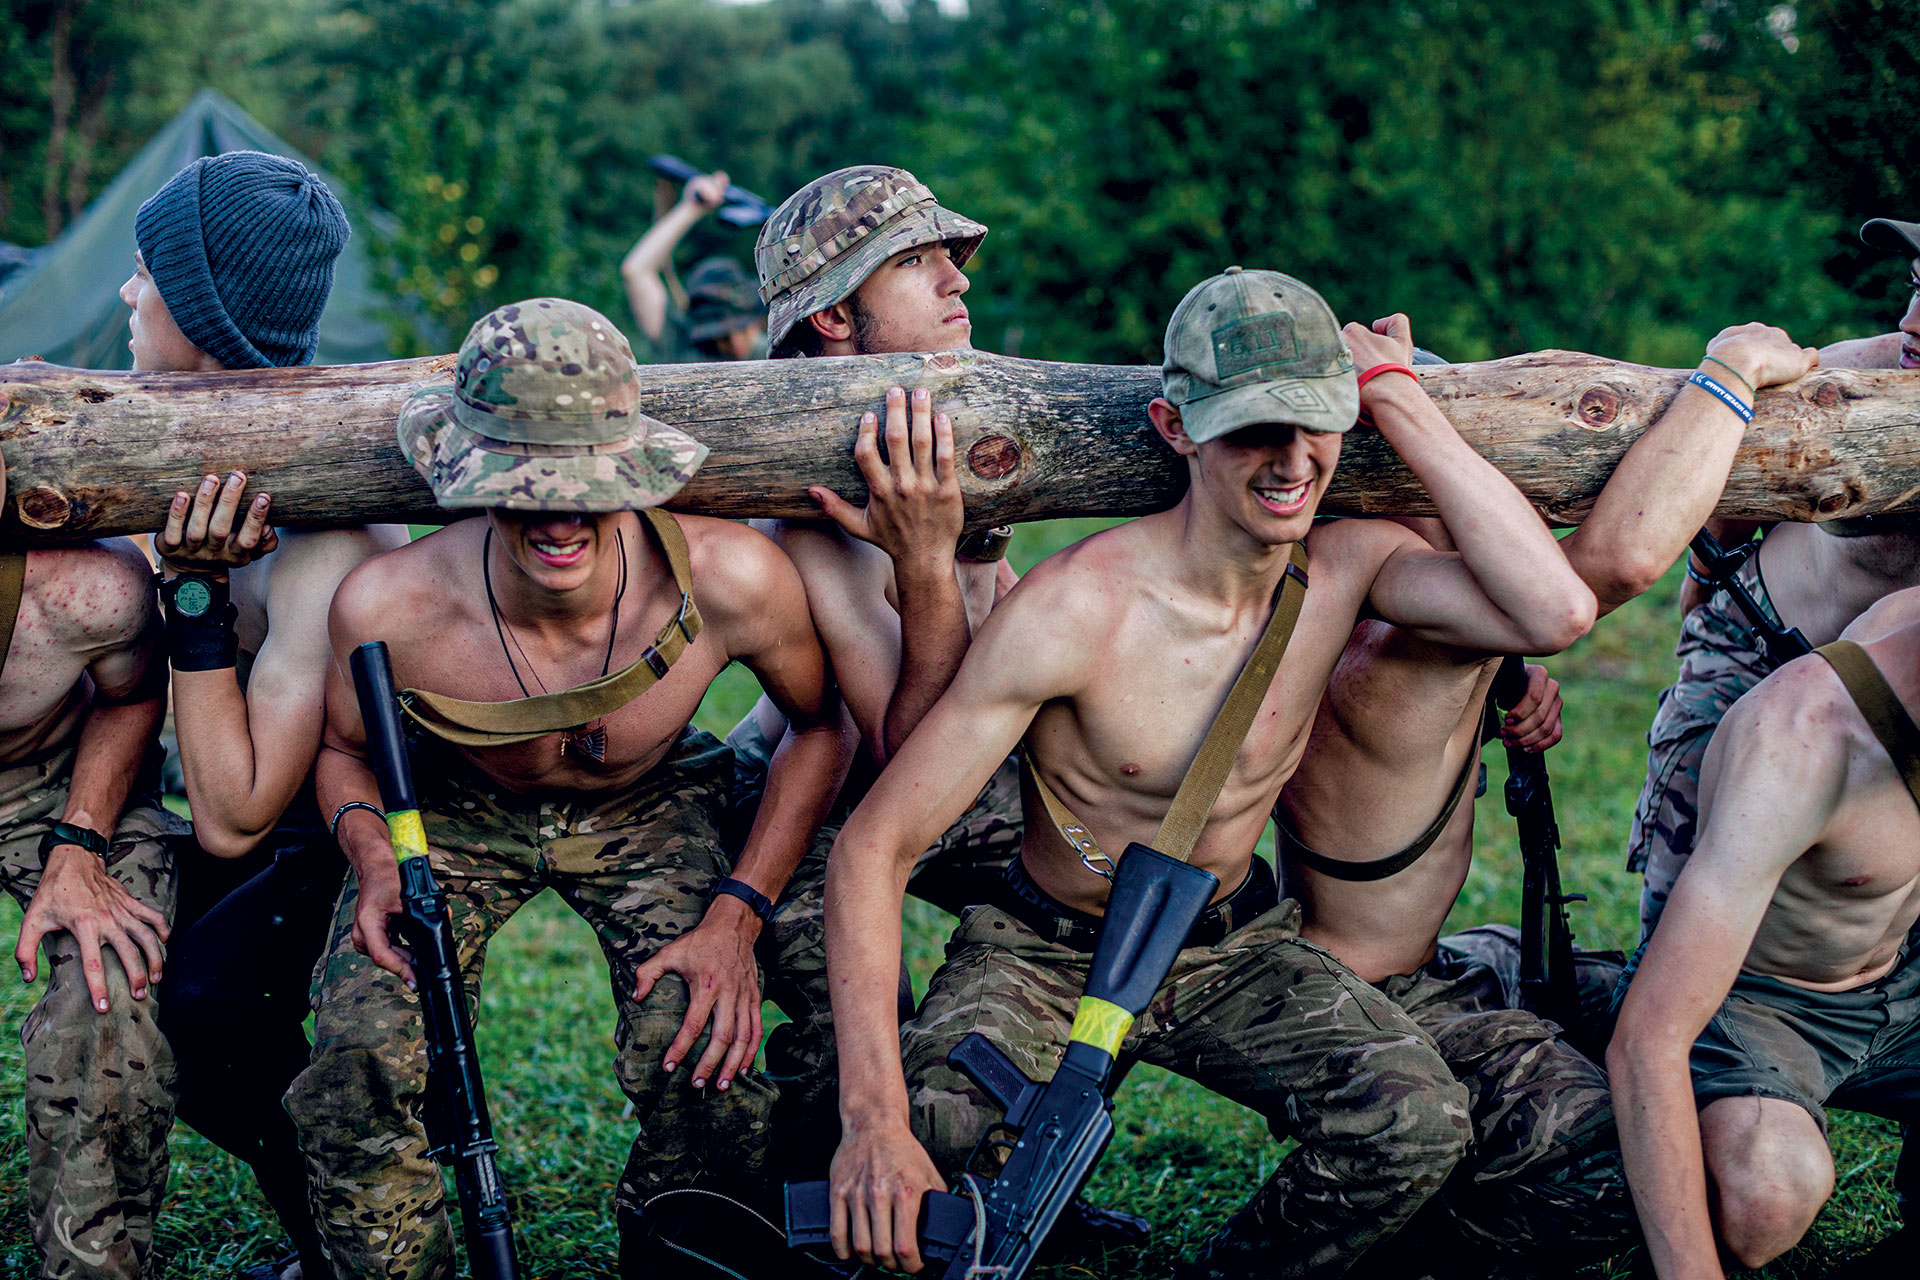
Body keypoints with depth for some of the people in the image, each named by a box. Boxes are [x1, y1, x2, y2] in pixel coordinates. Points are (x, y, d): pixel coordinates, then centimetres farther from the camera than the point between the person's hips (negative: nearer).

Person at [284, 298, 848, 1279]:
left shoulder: (728, 578, -32)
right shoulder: (386, 606, -30)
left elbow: (820, 726, -11)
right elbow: (344, 748, -5)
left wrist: (738, 914, -19)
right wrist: (372, 856, -25)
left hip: (648, 814, 0)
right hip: (452, 815, 0)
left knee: (704, 1068, -22)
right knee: (357, 1055, -23)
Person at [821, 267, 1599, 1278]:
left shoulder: (1350, 568, -12)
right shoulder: (1073, 609, -25)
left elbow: (1557, 610, -30)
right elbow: (872, 850, -26)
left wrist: (1398, 400, -24)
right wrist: (873, 1116, -38)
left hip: (1234, 945, 4)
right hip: (1047, 954, -3)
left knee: (1418, 1120, -25)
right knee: (878, 1188, -30)